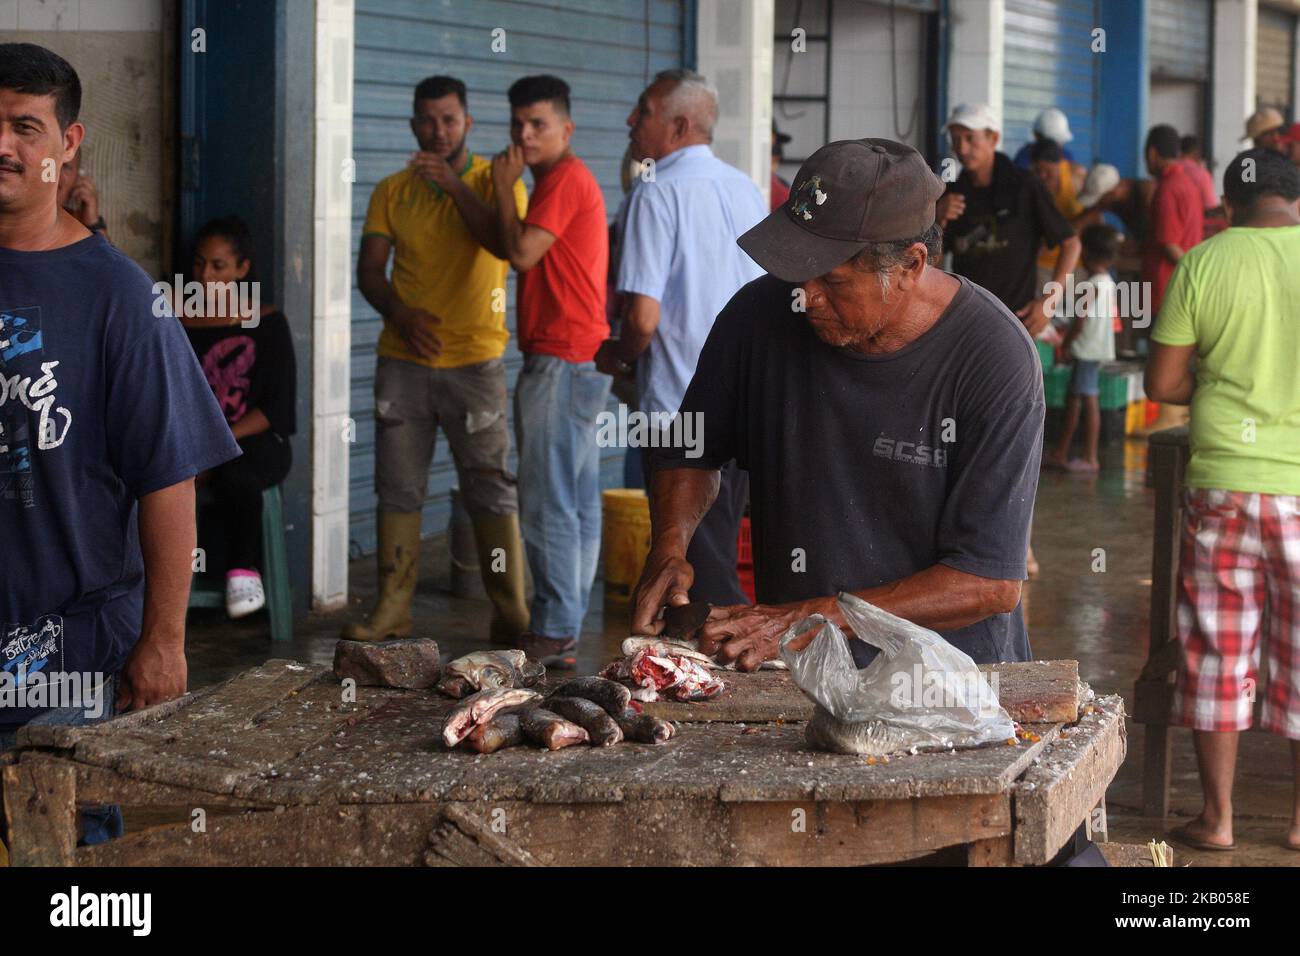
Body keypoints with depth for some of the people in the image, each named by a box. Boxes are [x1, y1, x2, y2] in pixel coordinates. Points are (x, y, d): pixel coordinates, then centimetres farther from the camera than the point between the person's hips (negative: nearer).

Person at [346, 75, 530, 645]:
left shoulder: (496, 182, 3)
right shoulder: (392, 191, 11)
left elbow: (509, 244, -16)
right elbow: (369, 270, 6)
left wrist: (454, 185, -21)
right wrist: (399, 314, -13)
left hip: (475, 361, -3)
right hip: (403, 360, 3)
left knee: (491, 488, -3)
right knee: (398, 487, 4)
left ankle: (511, 615, 2)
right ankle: (392, 610, 11)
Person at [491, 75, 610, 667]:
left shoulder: (565, 179, -11)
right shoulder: (566, 180, 21)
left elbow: (521, 252, -18)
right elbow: (517, 250, 22)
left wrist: (504, 185, -9)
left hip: (562, 359, -11)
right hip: (579, 357, 11)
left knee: (548, 502, -10)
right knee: (577, 501, 11)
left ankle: (553, 634, -8)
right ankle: (566, 625, 16)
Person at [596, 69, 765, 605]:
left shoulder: (655, 195, -13)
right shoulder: (746, 189, 9)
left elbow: (643, 318, -21)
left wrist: (616, 356, 1)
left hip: (679, 406, -7)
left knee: (699, 567, -1)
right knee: (721, 555, 17)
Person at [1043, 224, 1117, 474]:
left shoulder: (1092, 286, -15)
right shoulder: (1109, 284, 12)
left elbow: (1081, 320, -18)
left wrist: (1065, 344, -7)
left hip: (1087, 350, -9)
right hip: (1096, 348, 9)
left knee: (1088, 399, -6)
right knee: (1072, 397, 13)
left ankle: (1090, 458, -4)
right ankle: (1060, 453, 18)